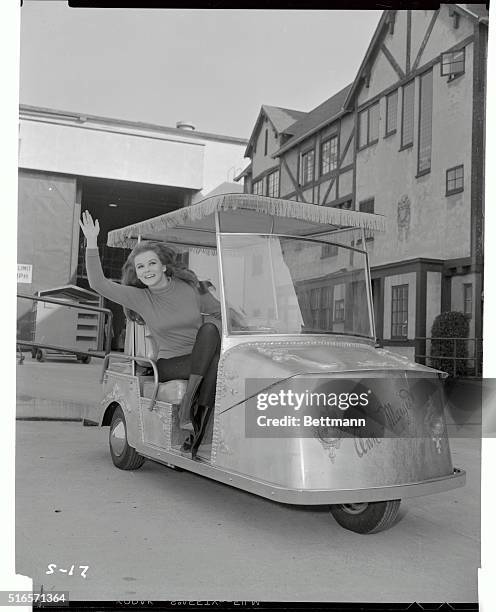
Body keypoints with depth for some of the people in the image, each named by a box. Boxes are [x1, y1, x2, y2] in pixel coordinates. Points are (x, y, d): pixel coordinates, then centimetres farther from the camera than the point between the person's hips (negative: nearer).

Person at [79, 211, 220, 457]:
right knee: (215, 360, -32)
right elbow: (98, 283, -11)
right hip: (169, 365, -3)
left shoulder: (188, 286, 4)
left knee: (210, 330, -32)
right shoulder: (139, 298, -1)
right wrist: (91, 242, -15)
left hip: (201, 360, 3)